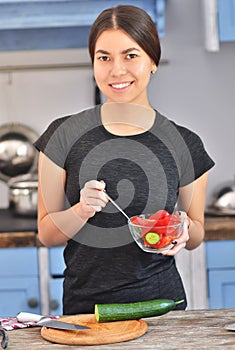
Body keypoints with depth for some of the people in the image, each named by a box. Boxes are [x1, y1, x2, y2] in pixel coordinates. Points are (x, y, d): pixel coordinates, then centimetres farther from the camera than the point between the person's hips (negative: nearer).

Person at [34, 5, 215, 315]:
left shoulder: (184, 144, 0)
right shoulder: (64, 136, -3)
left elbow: (197, 232, 11)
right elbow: (46, 234, 1)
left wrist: (184, 230, -9)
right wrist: (81, 212, -17)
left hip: (160, 301, 1)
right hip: (84, 305, 0)